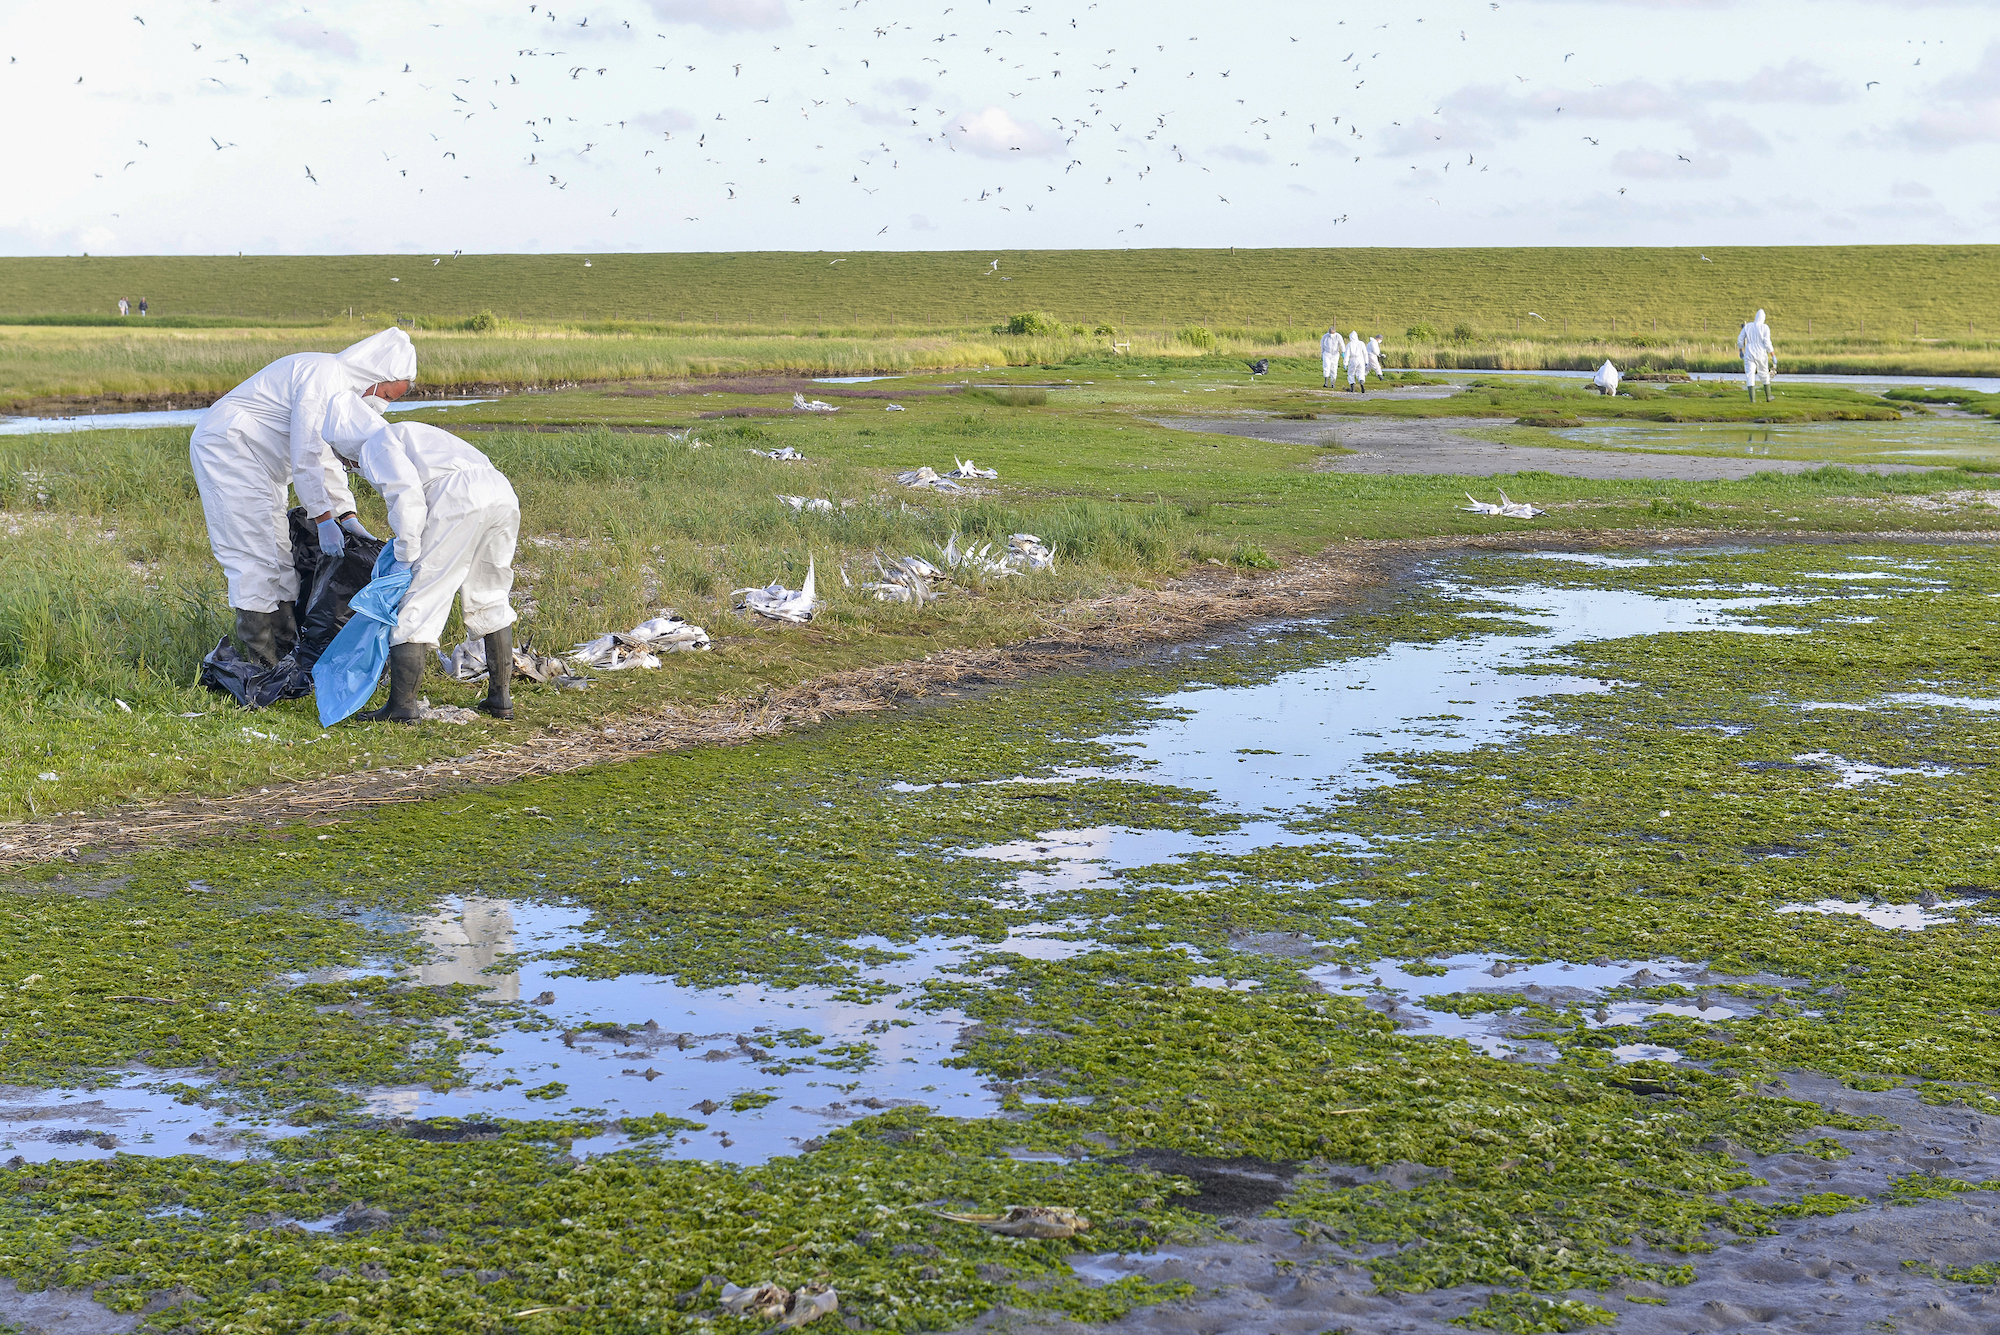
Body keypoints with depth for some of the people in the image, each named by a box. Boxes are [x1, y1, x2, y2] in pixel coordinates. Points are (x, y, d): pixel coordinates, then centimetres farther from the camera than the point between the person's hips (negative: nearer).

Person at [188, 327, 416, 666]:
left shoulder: (342, 385, 10)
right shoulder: (323, 375, -22)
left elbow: (326, 455, 18)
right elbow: (305, 457, -24)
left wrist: (347, 515, 10)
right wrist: (324, 519, -20)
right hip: (225, 447, -11)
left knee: (278, 556, 12)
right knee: (255, 556, -12)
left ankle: (288, 649, 18)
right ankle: (264, 664, -11)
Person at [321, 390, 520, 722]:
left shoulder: (374, 445, 11)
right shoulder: (409, 432, 38)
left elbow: (407, 494, -6)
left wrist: (406, 557, -2)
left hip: (460, 503, -8)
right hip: (503, 494, 8)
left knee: (417, 600, 0)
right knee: (489, 599, 22)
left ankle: (402, 704, 0)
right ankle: (500, 698, 24)